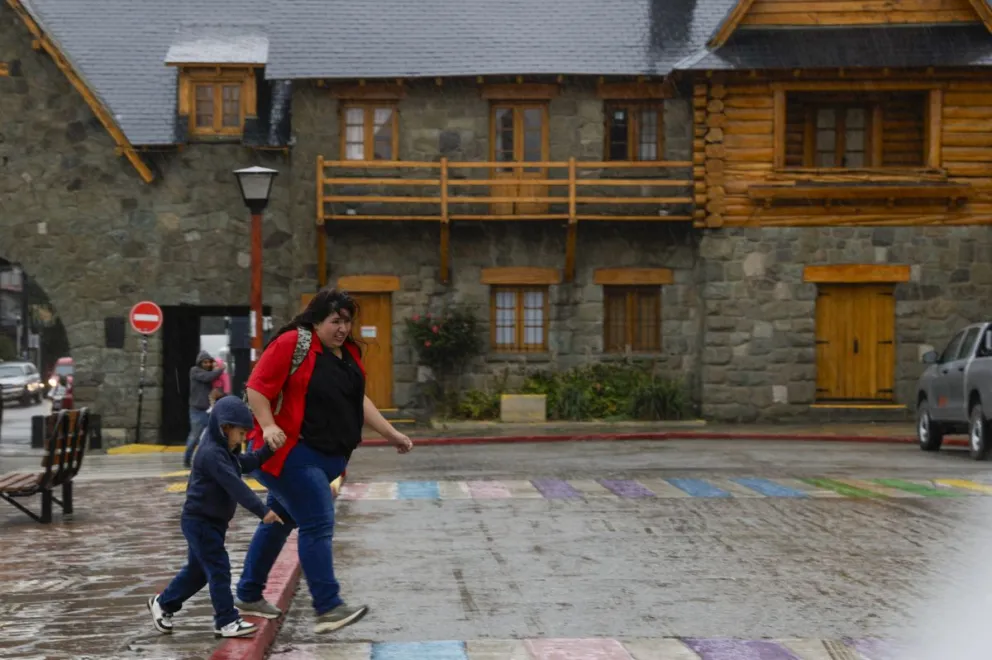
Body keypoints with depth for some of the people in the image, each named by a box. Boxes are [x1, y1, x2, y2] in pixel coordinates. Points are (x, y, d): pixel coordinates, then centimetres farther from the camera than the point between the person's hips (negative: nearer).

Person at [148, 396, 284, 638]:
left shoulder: (223, 451, 11)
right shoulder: (211, 454, -23)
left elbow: (247, 463, 20)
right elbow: (235, 486, -30)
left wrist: (269, 449, 6)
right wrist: (262, 510, -33)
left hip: (211, 522, 11)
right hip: (199, 521, -11)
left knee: (198, 570, 19)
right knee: (219, 568, -10)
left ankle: (162, 603, 34)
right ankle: (226, 621, -7)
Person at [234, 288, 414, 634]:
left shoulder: (348, 352, 10)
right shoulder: (292, 344, -14)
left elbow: (359, 399, 15)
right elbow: (257, 388, -14)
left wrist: (391, 433, 10)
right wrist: (268, 426, -26)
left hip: (324, 456, 8)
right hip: (290, 450, -8)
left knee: (280, 521, 17)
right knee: (318, 523, -15)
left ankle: (249, 595, 29)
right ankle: (328, 608, -15)